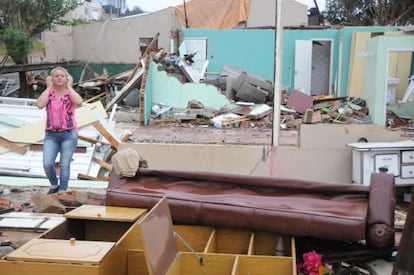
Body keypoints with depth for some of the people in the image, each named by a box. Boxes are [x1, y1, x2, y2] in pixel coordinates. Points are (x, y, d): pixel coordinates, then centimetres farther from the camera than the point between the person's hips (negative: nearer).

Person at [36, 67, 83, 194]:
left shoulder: (71, 93, 0)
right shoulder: (48, 93, 4)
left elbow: (79, 102, -24)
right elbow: (40, 105, -17)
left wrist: (69, 86, -10)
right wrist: (49, 87, -8)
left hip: (69, 134, -1)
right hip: (51, 135, 1)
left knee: (64, 165, -3)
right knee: (47, 164, -11)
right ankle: (54, 185, 15)